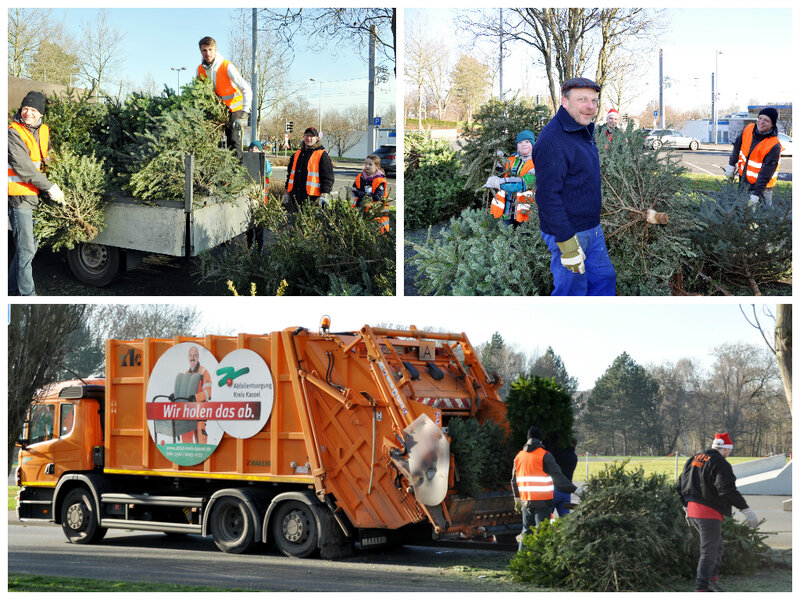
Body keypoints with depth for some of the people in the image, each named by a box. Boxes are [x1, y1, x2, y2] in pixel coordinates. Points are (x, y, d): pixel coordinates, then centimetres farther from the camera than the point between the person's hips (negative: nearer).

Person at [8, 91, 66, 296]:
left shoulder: (44, 131, 10)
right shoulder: (13, 133, -13)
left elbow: (48, 160, 22)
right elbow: (23, 167, -19)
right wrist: (49, 187, -19)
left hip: (36, 195, 8)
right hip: (19, 197, -8)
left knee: (30, 245, 15)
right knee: (26, 249, -7)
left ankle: (11, 288, 28)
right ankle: (27, 294, -1)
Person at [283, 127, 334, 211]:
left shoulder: (322, 155, -1)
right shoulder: (296, 155, 18)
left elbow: (328, 177, -5)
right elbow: (290, 175, 26)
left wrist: (325, 195, -15)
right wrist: (287, 192, 21)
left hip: (313, 198, -6)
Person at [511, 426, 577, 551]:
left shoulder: (519, 456, 11)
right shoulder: (545, 456, -8)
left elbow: (514, 481, 17)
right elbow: (558, 478, -11)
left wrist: (517, 498, 26)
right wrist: (573, 489, -5)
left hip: (526, 502, 5)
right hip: (543, 502, -5)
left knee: (526, 531, 14)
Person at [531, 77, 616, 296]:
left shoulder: (583, 131, 10)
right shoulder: (552, 140, -23)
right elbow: (547, 197, -26)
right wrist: (567, 245, -26)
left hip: (592, 229, 10)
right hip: (568, 234, -10)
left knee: (604, 278, 16)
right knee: (572, 292, -2)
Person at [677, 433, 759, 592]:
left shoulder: (694, 459, 14)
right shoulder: (720, 464, -13)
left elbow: (680, 485, 20)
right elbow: (727, 489, -24)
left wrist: (687, 507, 30)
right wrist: (746, 509, -20)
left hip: (692, 511, 9)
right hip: (708, 513, -9)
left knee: (717, 546, 21)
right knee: (709, 552, -4)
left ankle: (713, 580, 20)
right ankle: (702, 587, -5)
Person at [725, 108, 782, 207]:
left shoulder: (774, 146, -25)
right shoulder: (748, 129, -7)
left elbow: (766, 173, -25)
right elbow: (737, 146, 13)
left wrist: (756, 194, -27)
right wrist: (731, 164, 12)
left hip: (761, 187, -7)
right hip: (743, 182, 7)